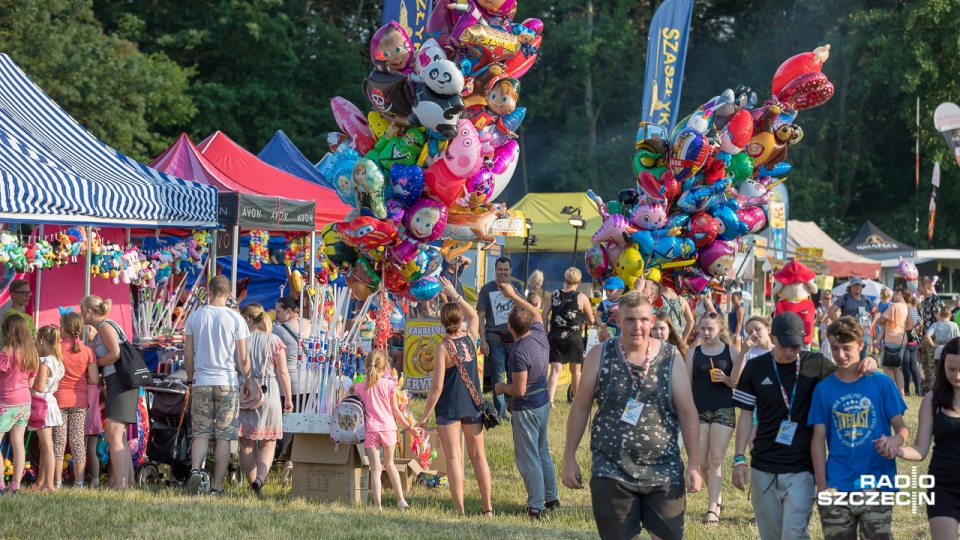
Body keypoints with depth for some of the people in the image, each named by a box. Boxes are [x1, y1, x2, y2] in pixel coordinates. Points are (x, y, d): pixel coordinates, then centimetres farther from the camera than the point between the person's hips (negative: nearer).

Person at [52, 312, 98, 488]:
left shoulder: (57, 348, -10)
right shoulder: (88, 351, -3)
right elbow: (94, 380, -4)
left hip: (59, 397, -2)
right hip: (80, 400, 2)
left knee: (58, 441, 5)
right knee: (78, 441, 7)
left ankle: (57, 482, 5)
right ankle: (79, 482, 7)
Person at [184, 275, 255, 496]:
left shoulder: (195, 316, 2)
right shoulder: (235, 319, -4)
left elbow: (188, 353, 6)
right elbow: (242, 357, -1)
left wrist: (191, 379, 19)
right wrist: (249, 380, 13)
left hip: (201, 383, 2)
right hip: (227, 382, -2)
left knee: (201, 433, 9)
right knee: (224, 437, 2)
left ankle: (196, 470, -16)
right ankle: (217, 486, 0)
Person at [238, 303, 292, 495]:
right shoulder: (275, 341, 1)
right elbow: (283, 373, -2)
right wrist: (288, 398, 6)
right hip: (270, 394, 0)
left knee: (247, 444, 9)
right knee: (268, 443, 6)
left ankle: (254, 484, 8)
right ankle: (260, 477, -18)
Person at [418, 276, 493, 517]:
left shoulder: (443, 348, -15)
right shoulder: (471, 337, -2)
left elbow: (437, 386, -15)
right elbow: (475, 316, 23)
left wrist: (425, 416, -9)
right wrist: (455, 295, 26)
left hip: (449, 407, -5)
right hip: (473, 406, 5)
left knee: (454, 457, -2)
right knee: (478, 455, 12)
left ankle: (459, 510, -5)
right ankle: (488, 507, 14)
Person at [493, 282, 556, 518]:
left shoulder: (519, 353, -27)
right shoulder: (540, 335, -5)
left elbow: (519, 390, -25)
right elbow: (536, 313, 18)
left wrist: (502, 388, -5)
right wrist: (514, 296, 22)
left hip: (526, 409, -9)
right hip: (543, 403, 9)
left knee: (528, 458, 0)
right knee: (542, 452, 21)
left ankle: (536, 506, 4)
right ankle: (552, 497, 28)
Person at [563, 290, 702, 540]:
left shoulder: (671, 358, 0)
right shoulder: (599, 356, 0)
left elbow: (687, 411, 1)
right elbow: (581, 407, 5)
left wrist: (694, 464, -3)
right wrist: (569, 458, 3)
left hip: (664, 472, 0)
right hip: (612, 472, 0)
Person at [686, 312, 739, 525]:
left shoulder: (731, 352, 2)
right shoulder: (694, 353, 7)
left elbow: (739, 383, 5)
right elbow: (687, 384, 10)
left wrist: (726, 379, -15)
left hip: (724, 411, -3)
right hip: (699, 411, 3)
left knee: (716, 460, -9)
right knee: (703, 463, 4)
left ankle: (712, 509, -9)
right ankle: (717, 497, 28)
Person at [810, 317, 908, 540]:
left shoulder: (881, 383, 0)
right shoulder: (824, 389, 4)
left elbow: (901, 426, 0)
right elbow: (818, 439, 4)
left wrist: (896, 440, -25)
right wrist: (822, 486, -3)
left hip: (876, 485, -2)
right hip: (837, 489, 2)